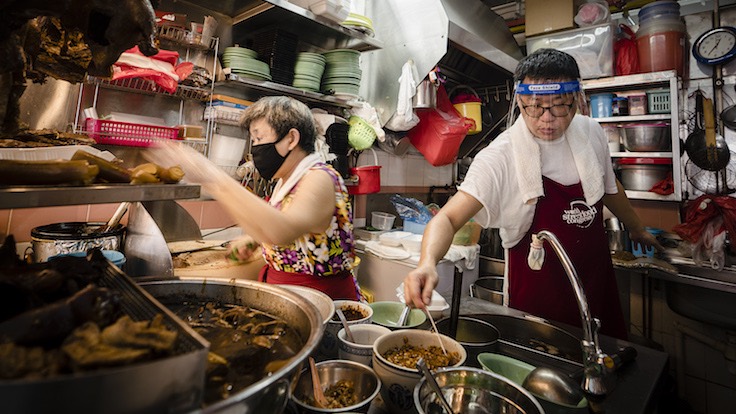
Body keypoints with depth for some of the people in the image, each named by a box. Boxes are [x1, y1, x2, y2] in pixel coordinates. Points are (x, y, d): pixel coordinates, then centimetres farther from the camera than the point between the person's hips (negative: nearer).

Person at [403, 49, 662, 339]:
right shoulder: (499, 157, -23)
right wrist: (428, 263, -50)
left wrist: (637, 229, 28)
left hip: (598, 282, 6)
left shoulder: (591, 133, -5)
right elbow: (449, 217, -31)